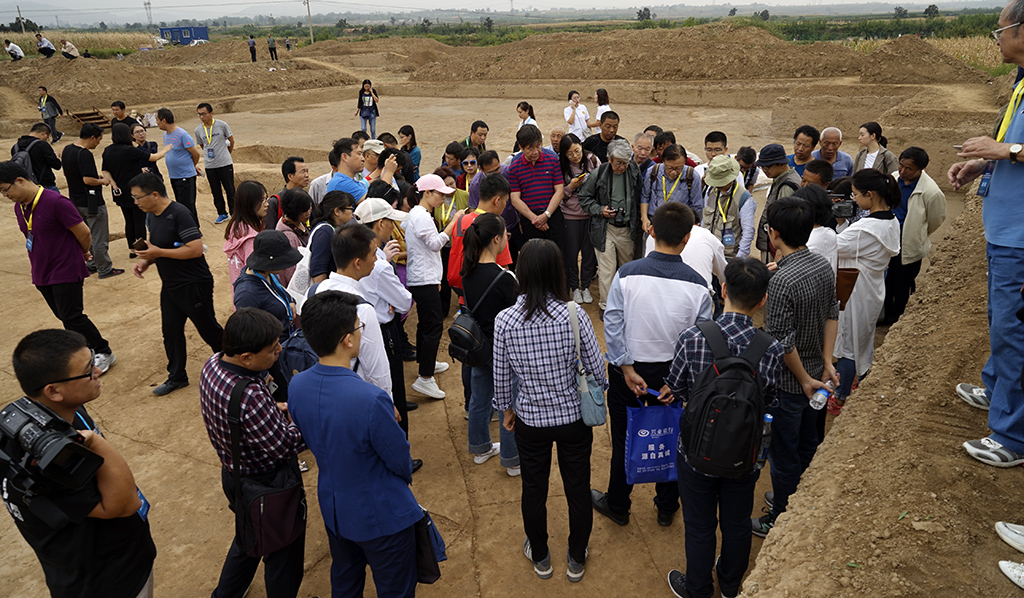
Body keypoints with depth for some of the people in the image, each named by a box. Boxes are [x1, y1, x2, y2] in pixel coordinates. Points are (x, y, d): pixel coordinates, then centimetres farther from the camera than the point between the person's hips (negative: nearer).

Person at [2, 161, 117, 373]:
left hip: (66, 270, -8)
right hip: (41, 272, 8)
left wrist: (84, 254, 3)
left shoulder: (55, 202, -20)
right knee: (64, 316, 14)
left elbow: (83, 232, -15)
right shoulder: (19, 207, 5)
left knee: (72, 317, -7)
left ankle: (104, 353, 10)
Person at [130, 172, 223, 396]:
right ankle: (177, 377, 28)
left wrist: (158, 253, -23)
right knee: (170, 331, 14)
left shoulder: (179, 214, -21)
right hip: (170, 285, 9)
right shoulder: (151, 216, 7)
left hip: (194, 285, -9)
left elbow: (195, 249, -27)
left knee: (209, 329, 5)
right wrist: (146, 261, 0)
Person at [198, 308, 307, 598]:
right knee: (283, 556, 18)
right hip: (268, 487, -9)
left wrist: (274, 408, -5)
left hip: (233, 474, 9)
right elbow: (288, 445, -29)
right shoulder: (250, 399, -40)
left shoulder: (214, 363, -13)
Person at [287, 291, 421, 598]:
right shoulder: (371, 400, -37)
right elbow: (400, 460, -20)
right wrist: (406, 474, 2)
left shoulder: (296, 386, -16)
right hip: (381, 516, -6)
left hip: (332, 507, 7)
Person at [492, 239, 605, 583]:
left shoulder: (504, 321, -17)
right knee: (578, 490, 20)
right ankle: (576, 561, 40)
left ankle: (539, 557, 44)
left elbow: (501, 377, -7)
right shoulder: (574, 316, -20)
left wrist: (507, 409, 12)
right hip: (573, 417, 0)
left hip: (530, 419, 1)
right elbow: (596, 370, -11)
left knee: (534, 490, 22)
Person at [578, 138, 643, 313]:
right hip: (605, 229, -3)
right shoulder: (598, 174, -9)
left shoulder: (634, 171, 0)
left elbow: (640, 198, 12)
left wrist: (637, 220, 5)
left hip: (627, 229, 3)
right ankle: (606, 304, 9)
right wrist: (600, 210, -12)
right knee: (607, 268, -4)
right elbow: (584, 198, 1)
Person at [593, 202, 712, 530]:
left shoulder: (627, 274, -19)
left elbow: (613, 324, -19)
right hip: (673, 372, 2)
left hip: (628, 368, -1)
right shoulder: (697, 284, -13)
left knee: (624, 440, 17)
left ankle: (617, 506, 37)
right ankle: (667, 508, 40)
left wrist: (627, 368, -12)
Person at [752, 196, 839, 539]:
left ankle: (781, 521, 28)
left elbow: (782, 342, -26)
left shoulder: (780, 281, -30)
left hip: (788, 382, -8)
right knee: (807, 443, 25)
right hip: (814, 371, 8)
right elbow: (832, 315, 5)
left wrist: (805, 379, -12)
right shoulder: (823, 266, -3)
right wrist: (826, 362, 6)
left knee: (783, 453, 10)